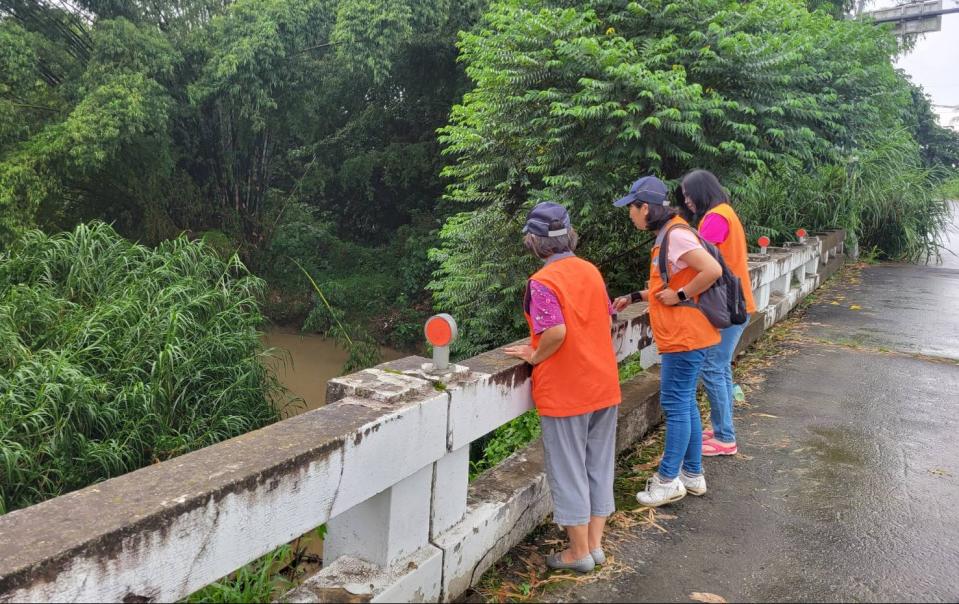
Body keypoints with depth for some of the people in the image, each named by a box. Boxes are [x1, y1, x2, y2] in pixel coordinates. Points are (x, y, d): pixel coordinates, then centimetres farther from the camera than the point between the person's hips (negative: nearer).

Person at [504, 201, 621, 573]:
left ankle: (579, 553, 17)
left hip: (565, 392, -6)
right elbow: (606, 320, 8)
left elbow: (557, 333, -26)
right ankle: (595, 543, 26)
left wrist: (534, 357, -10)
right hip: (603, 385, 7)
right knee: (599, 465, 16)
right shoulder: (591, 271, 4)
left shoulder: (542, 282, -17)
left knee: (569, 471, 7)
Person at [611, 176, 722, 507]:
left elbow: (712, 270, -27)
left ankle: (668, 480, 7)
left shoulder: (677, 234, -18)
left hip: (684, 337, -10)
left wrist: (681, 295, -19)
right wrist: (634, 297, 18)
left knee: (675, 405, -3)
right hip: (681, 335, 10)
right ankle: (692, 474, 25)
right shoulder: (666, 235, 13)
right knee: (685, 403, 15)